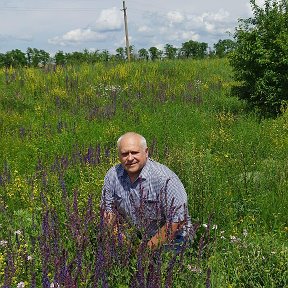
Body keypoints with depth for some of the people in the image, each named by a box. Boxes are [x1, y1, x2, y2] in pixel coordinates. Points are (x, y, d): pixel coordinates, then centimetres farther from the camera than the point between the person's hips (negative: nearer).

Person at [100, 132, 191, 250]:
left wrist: (150, 247, -19)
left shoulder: (164, 178, -23)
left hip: (169, 240, -4)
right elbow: (108, 210, 7)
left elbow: (177, 220, -21)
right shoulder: (112, 175, -4)